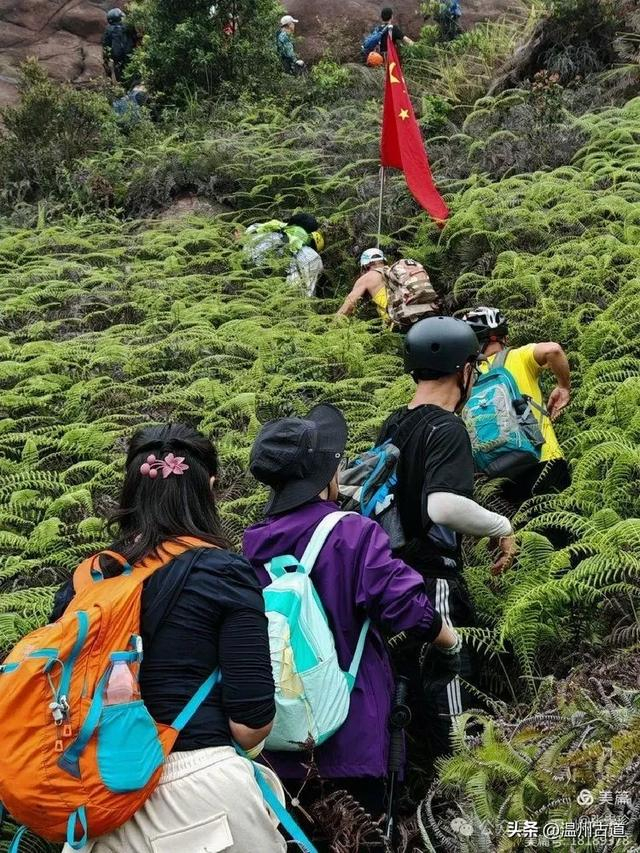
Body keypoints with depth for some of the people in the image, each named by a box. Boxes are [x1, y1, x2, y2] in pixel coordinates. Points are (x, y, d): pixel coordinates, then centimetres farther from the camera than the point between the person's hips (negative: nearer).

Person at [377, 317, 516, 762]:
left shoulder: (392, 426, 10)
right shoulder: (447, 429, -16)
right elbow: (443, 506, -30)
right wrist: (500, 527, -16)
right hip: (435, 579, -9)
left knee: (411, 684, 17)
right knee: (452, 691, -2)